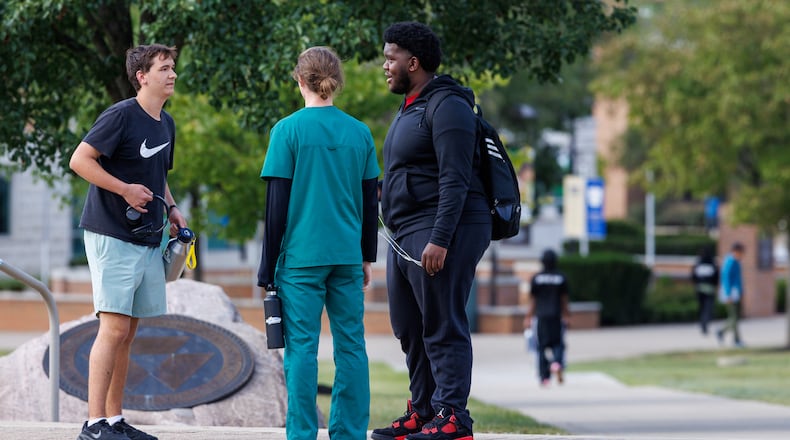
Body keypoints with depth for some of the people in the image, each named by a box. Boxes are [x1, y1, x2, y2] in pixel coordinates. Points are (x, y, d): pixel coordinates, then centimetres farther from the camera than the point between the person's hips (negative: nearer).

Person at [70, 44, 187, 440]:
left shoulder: (166, 124, 15)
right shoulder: (121, 116, -11)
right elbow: (79, 160, -16)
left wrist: (170, 208, 11)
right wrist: (125, 189, -18)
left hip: (147, 240, 8)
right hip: (112, 237, -8)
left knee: (127, 332, 10)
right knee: (114, 328, -12)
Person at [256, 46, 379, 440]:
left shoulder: (289, 130, -5)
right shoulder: (359, 133, 6)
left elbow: (276, 204, -5)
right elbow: (370, 202, 10)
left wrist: (268, 265, 1)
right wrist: (367, 257, 20)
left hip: (301, 256, -3)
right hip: (347, 258, 3)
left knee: (301, 346, -1)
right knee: (350, 345, 6)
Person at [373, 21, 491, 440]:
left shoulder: (447, 107, -11)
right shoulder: (409, 109, 21)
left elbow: (455, 181, -19)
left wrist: (439, 240, -25)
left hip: (442, 231, -10)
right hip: (406, 233, 10)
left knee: (443, 327, -10)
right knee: (410, 329, 12)